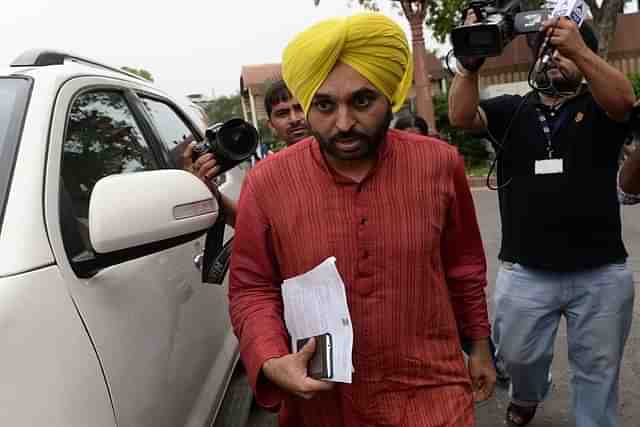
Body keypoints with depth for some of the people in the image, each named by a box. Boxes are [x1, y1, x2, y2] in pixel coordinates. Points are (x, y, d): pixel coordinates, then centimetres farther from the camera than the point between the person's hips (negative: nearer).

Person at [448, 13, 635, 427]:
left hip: (601, 272, -1)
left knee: (598, 371, 15)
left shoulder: (598, 108, 2)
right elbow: (461, 116, -11)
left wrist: (578, 48, -33)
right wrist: (471, 62, -26)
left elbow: (623, 98, -21)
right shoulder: (512, 110, 5)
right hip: (525, 271, 1)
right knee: (520, 357, 19)